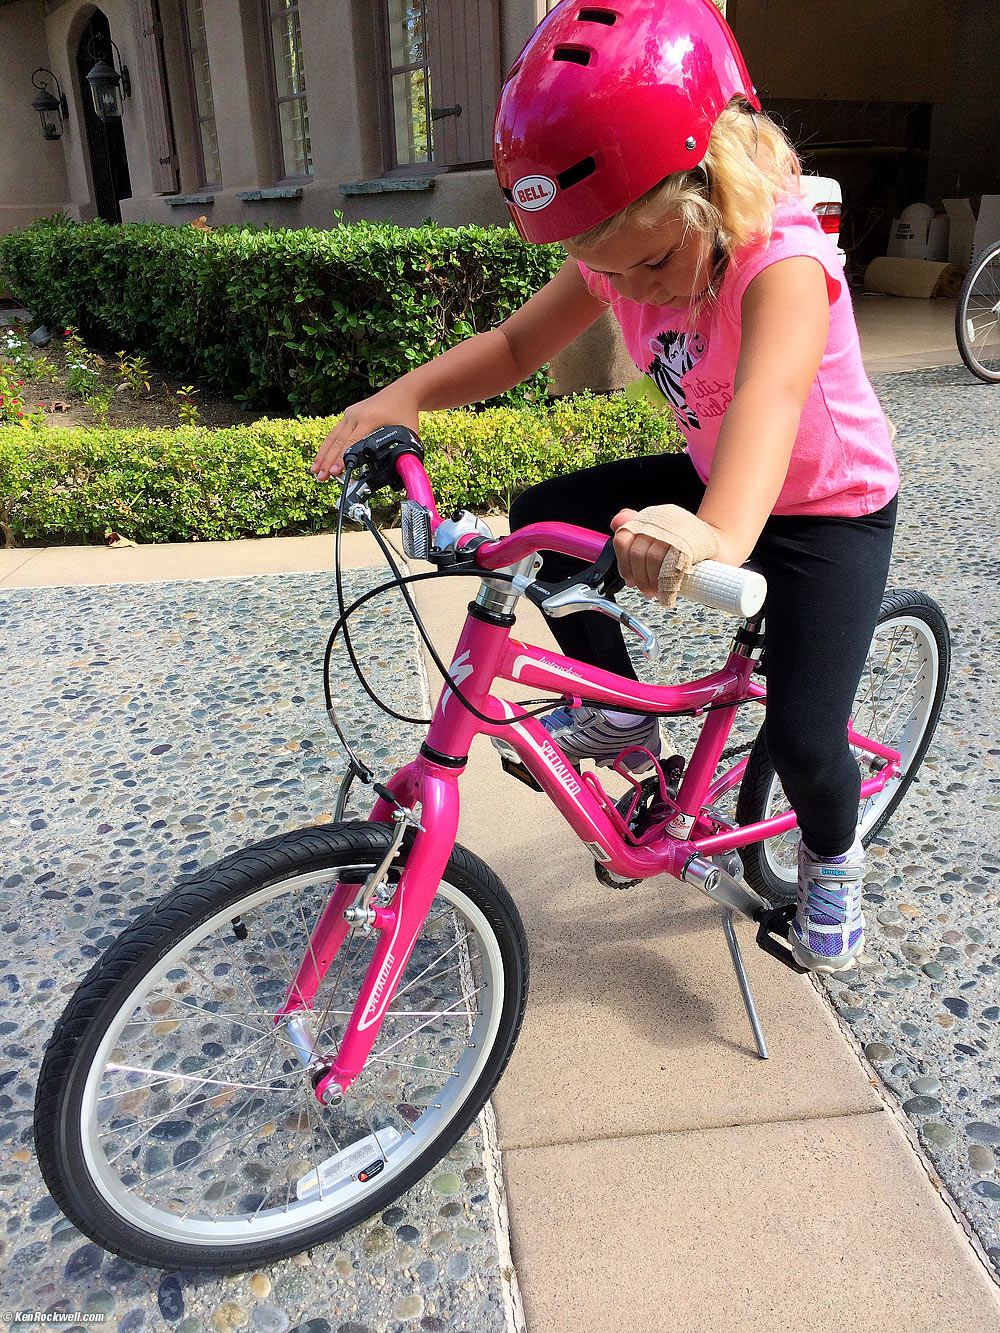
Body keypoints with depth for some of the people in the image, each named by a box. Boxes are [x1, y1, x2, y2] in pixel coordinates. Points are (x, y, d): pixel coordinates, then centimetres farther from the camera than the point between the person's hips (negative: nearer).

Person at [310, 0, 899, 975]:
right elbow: (516, 346, -11)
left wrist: (720, 537, -72)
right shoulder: (621, 252, -12)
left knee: (801, 737, -14)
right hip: (714, 481, 6)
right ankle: (617, 713, 9)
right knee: (542, 518, -8)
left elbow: (768, 396, -52)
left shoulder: (782, 259, -33)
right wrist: (401, 397, -28)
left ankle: (832, 862, 23)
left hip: (834, 507, -6)